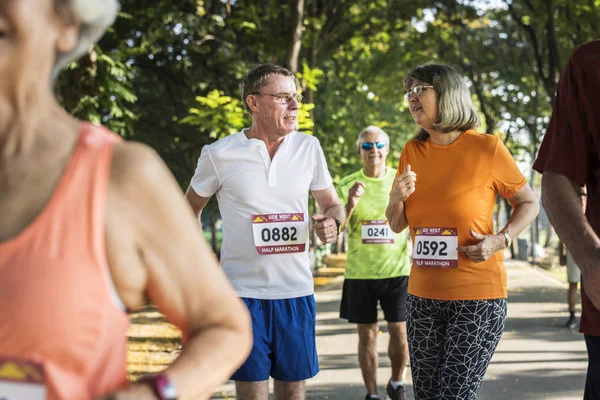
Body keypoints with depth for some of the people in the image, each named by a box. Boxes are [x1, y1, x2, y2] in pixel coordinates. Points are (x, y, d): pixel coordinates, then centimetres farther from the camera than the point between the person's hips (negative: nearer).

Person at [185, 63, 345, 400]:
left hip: (297, 290, 3)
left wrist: (333, 223, -10)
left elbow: (332, 203, 13)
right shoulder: (220, 154, -4)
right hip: (244, 291, -2)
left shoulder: (309, 148, 3)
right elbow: (191, 210, 9)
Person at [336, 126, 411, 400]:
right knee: (367, 334, 6)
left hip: (397, 270, 0)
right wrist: (350, 205, -19)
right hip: (360, 272, 0)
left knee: (399, 331, 0)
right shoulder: (347, 185, 1)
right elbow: (336, 230, -4)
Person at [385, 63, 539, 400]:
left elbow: (529, 203, 1)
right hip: (424, 296, 5)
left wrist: (501, 240, -17)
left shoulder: (487, 148, -8)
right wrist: (397, 198, -9)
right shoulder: (412, 151, 6)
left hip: (479, 296, -5)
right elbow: (397, 225, 12)